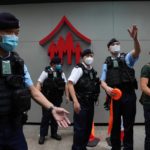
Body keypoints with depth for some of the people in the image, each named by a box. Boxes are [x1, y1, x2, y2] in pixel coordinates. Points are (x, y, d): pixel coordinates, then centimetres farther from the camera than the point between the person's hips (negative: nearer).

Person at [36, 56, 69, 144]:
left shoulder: (61, 73, 7)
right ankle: (42, 135, 11)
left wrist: (67, 96, 7)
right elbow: (39, 83, -11)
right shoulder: (46, 72, -8)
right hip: (47, 99, -4)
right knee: (46, 116, -1)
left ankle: (54, 133, 26)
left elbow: (65, 84, 12)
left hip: (57, 99, 5)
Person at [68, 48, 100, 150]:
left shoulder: (93, 71, 12)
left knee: (88, 127, 15)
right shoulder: (79, 69, -10)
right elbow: (70, 84, -20)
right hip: (81, 103, -7)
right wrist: (75, 101, -27)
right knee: (79, 128, -3)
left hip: (90, 103, 8)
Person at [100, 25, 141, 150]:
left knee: (129, 124, 6)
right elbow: (102, 81, 7)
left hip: (129, 94, -1)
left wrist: (135, 38, -33)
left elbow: (137, 52, -15)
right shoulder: (107, 63, 12)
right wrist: (107, 88, -15)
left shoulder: (127, 58, 7)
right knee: (115, 124, 11)